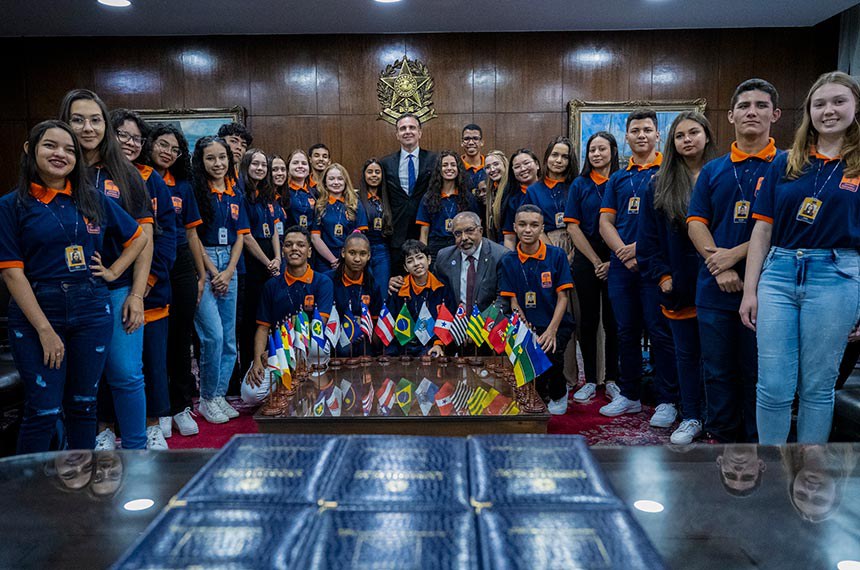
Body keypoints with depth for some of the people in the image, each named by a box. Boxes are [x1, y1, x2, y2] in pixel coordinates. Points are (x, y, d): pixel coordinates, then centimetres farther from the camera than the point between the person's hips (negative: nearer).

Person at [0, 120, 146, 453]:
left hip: (91, 311, 3)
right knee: (43, 411, -2)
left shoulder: (93, 199, 7)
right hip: (36, 311, -3)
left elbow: (138, 238, 19)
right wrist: (45, 329, -14)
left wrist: (114, 271, 4)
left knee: (83, 406, 11)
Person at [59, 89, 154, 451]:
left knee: (126, 374, 1)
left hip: (118, 290, 0)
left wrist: (137, 293, -3)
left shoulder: (125, 175, 6)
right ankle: (94, 437, 26)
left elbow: (144, 235, 2)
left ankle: (136, 449, 16)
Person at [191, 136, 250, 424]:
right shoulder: (196, 191, -5)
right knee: (213, 334, -12)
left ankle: (219, 395, 19)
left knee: (229, 338, 7)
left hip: (228, 266, 6)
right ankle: (207, 399, 4)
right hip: (201, 264, -6)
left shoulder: (234, 195, 12)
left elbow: (240, 236, 10)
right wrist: (213, 272, -11)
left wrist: (228, 272, -2)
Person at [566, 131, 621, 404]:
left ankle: (612, 380, 15)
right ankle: (590, 381, 14)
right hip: (586, 260, 1)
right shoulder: (579, 185, 6)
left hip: (616, 261, -1)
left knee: (613, 321, 4)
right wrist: (596, 261, -6)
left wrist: (613, 261, -9)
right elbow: (573, 227, 0)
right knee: (588, 320, 5)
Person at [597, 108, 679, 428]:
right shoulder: (618, 178, 16)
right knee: (626, 331, 11)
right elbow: (606, 222, 10)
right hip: (621, 266, 5)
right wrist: (624, 252, -6)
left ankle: (667, 401, 8)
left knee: (660, 332, -2)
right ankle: (629, 395, 22)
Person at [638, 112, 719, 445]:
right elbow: (648, 236, 6)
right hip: (679, 284, 3)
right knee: (686, 352, 11)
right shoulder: (659, 186, 7)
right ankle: (691, 417, 23)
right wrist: (662, 275, -2)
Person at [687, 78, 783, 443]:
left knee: (758, 372, 6)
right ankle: (721, 438, 24)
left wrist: (735, 254, -15)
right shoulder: (712, 171, 12)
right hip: (715, 288, 3)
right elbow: (696, 222, 4)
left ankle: (757, 444, 19)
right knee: (717, 371, 11)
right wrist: (719, 266, -10)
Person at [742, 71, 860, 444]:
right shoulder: (785, 164, 9)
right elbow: (762, 230, 7)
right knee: (773, 386, 0)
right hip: (778, 273, 2)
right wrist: (750, 290, 2)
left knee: (817, 386, 7)